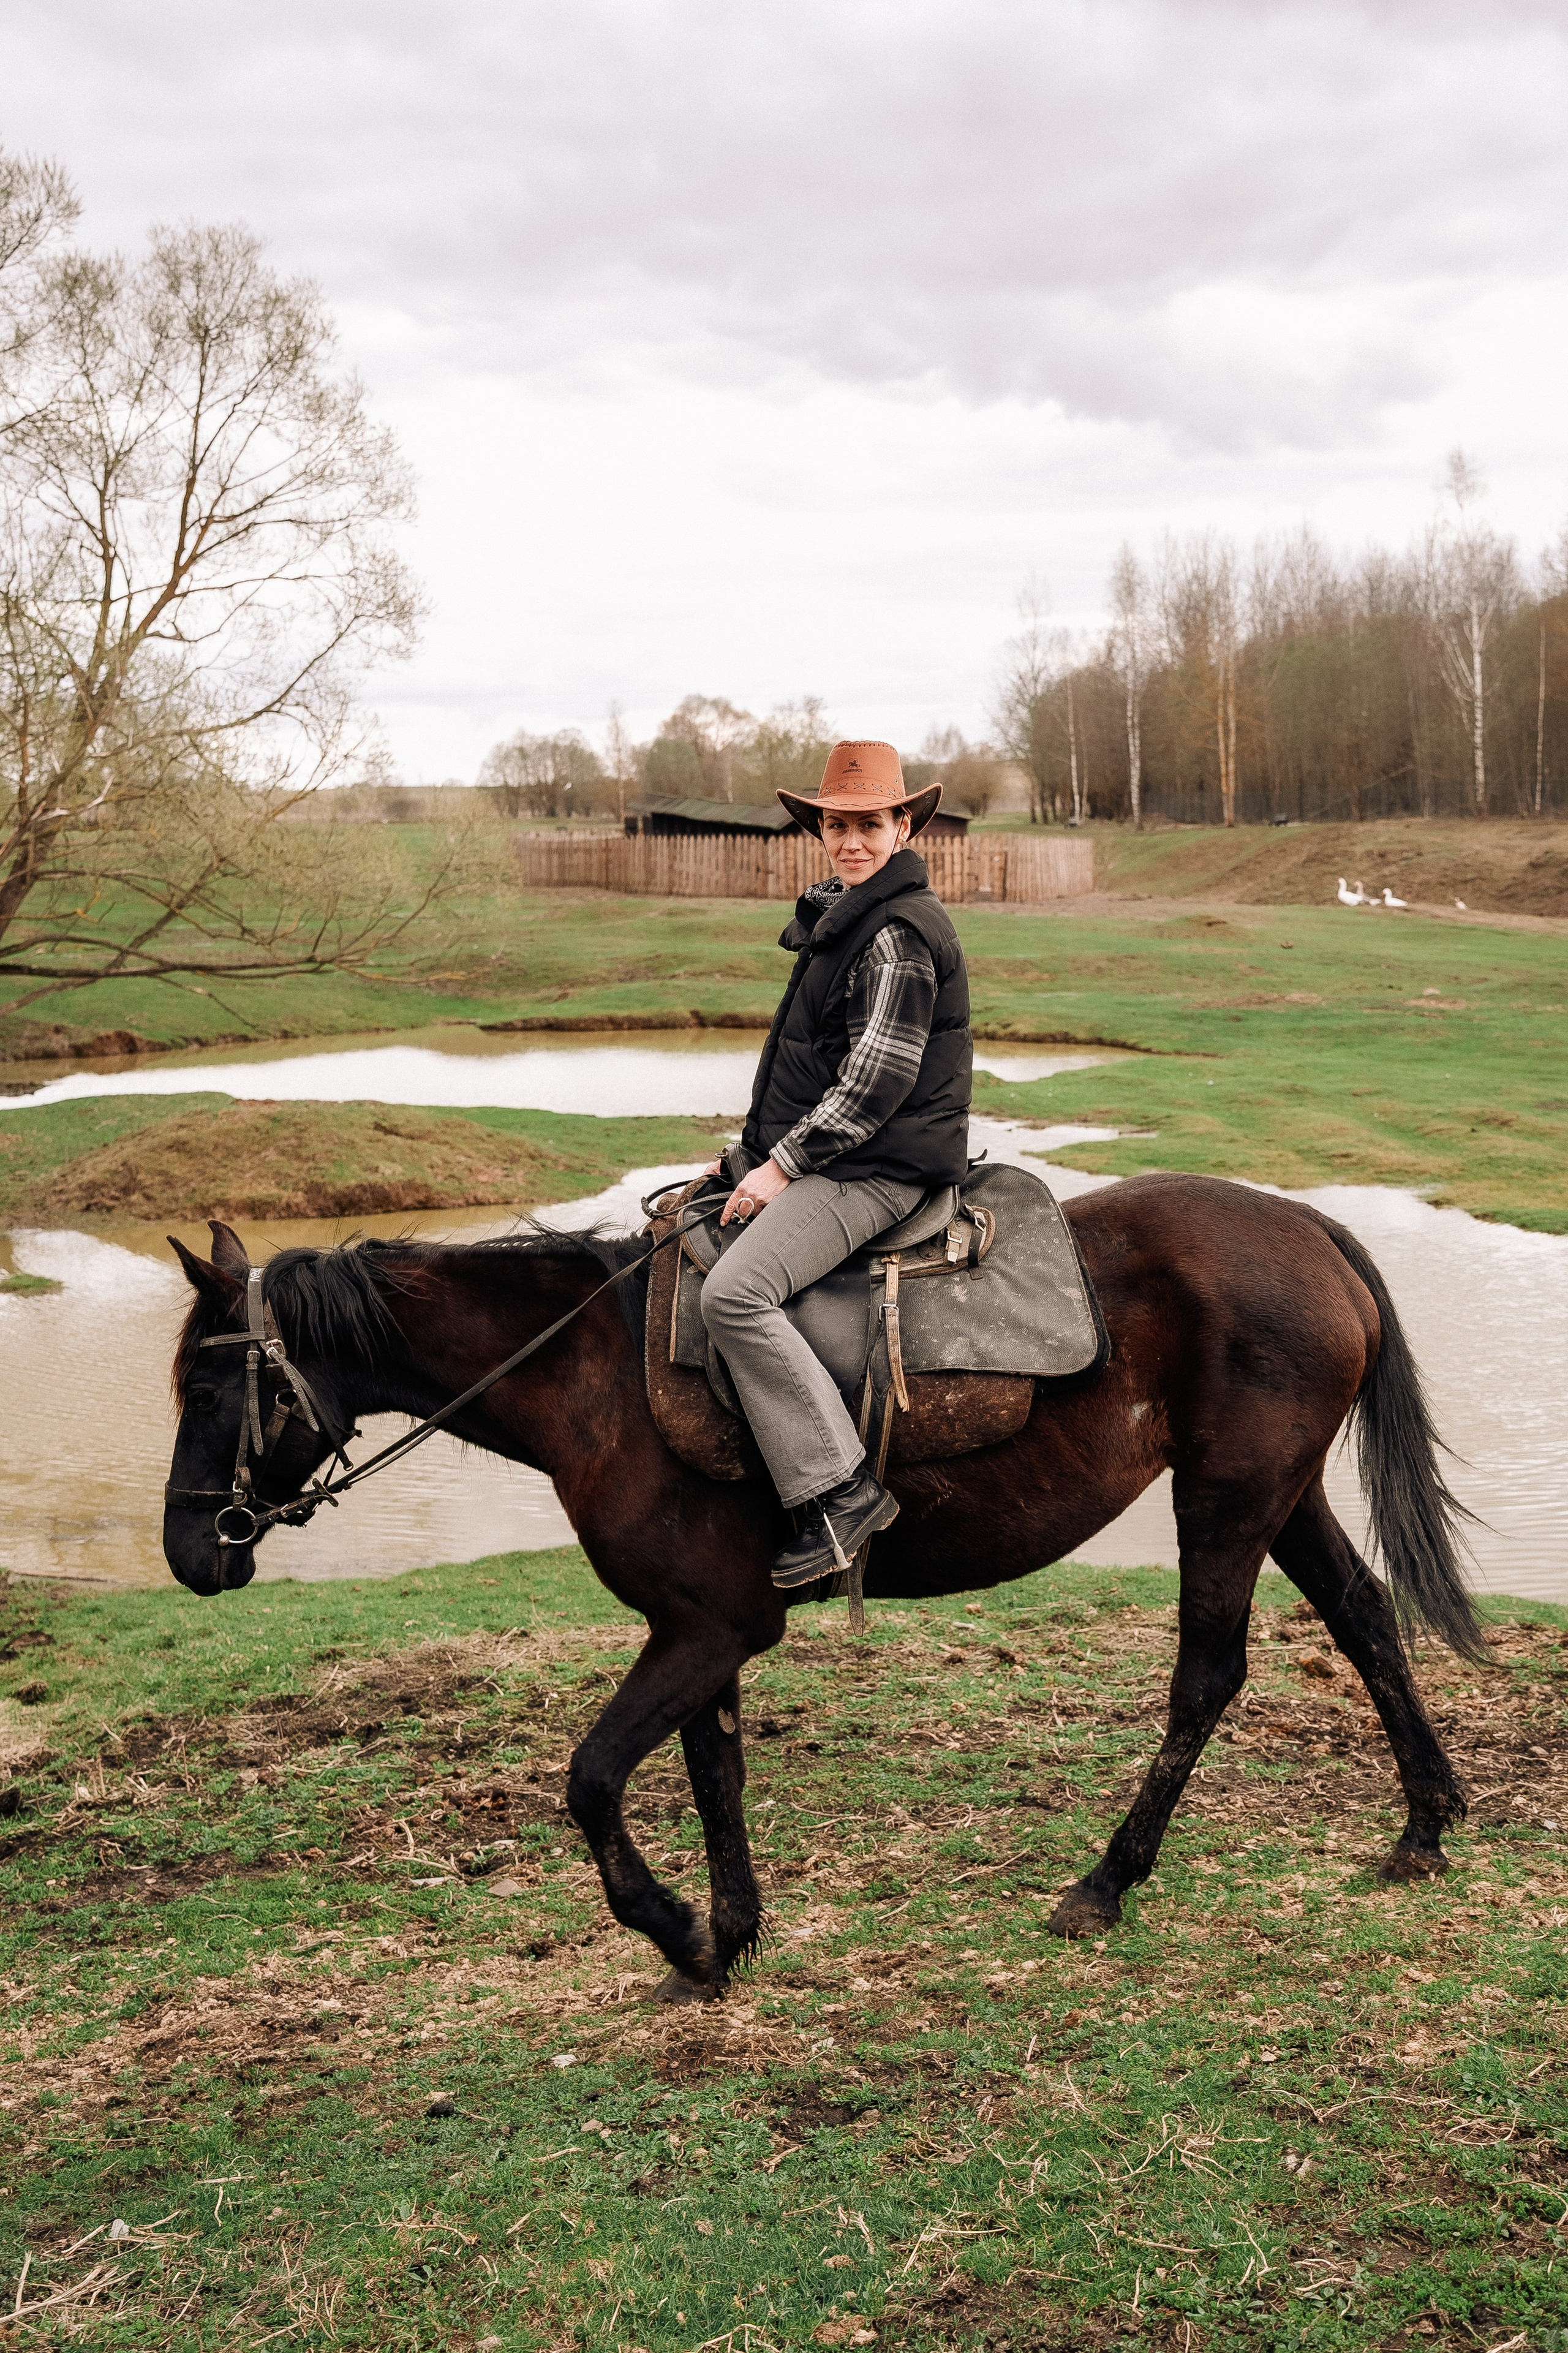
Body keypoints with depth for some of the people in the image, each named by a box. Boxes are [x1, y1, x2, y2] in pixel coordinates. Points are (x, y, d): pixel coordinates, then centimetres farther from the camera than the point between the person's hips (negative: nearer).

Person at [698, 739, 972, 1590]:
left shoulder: (901, 931, -15)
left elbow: (876, 1082, -20)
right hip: (817, 1157, 11)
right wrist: (753, 1152, 16)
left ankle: (842, 1488, -22)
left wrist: (784, 1163, -17)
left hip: (875, 1169, -11)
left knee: (734, 1292, -27)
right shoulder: (844, 920, 17)